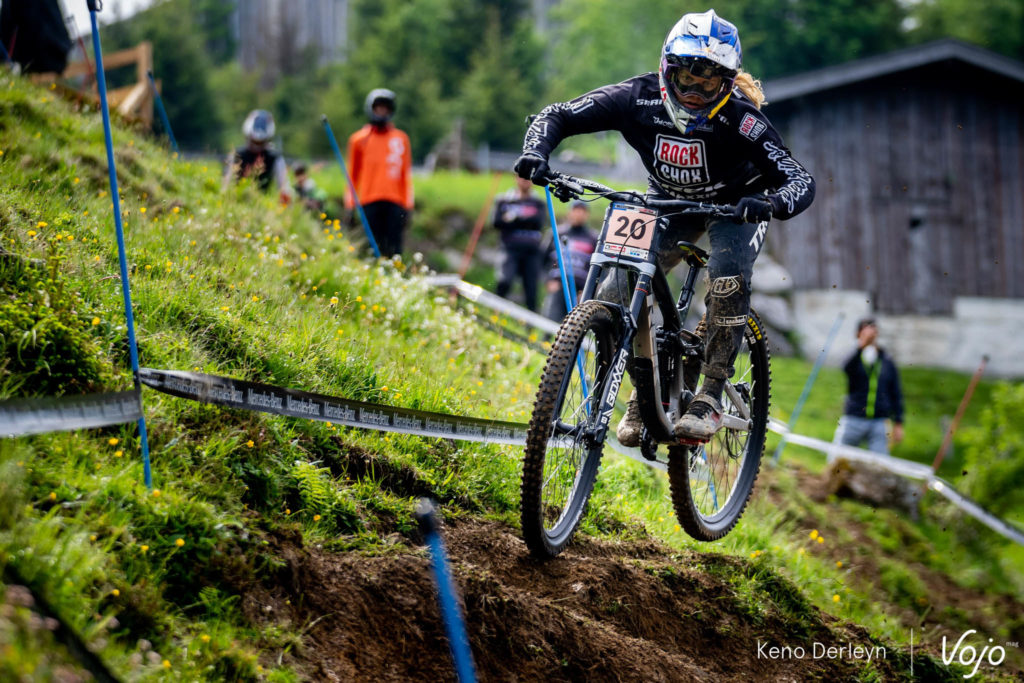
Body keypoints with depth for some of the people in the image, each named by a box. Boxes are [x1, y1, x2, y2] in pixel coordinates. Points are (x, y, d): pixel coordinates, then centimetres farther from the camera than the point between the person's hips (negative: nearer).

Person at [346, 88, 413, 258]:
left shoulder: (401, 139, 12)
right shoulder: (359, 140, 10)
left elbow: (406, 173, 13)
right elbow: (353, 173, 13)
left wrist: (408, 202, 7)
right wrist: (350, 200, 7)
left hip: (395, 200, 1)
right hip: (369, 199, -1)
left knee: (394, 247, -6)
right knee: (375, 245, -4)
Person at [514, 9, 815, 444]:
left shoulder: (740, 120, -33)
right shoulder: (639, 98, -26)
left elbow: (801, 181, -35)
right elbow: (558, 115, -20)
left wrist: (770, 204, -58)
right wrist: (536, 152, -41)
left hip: (736, 206, -3)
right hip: (669, 201, 3)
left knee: (729, 277, -33)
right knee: (616, 293, -16)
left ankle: (711, 397, -19)